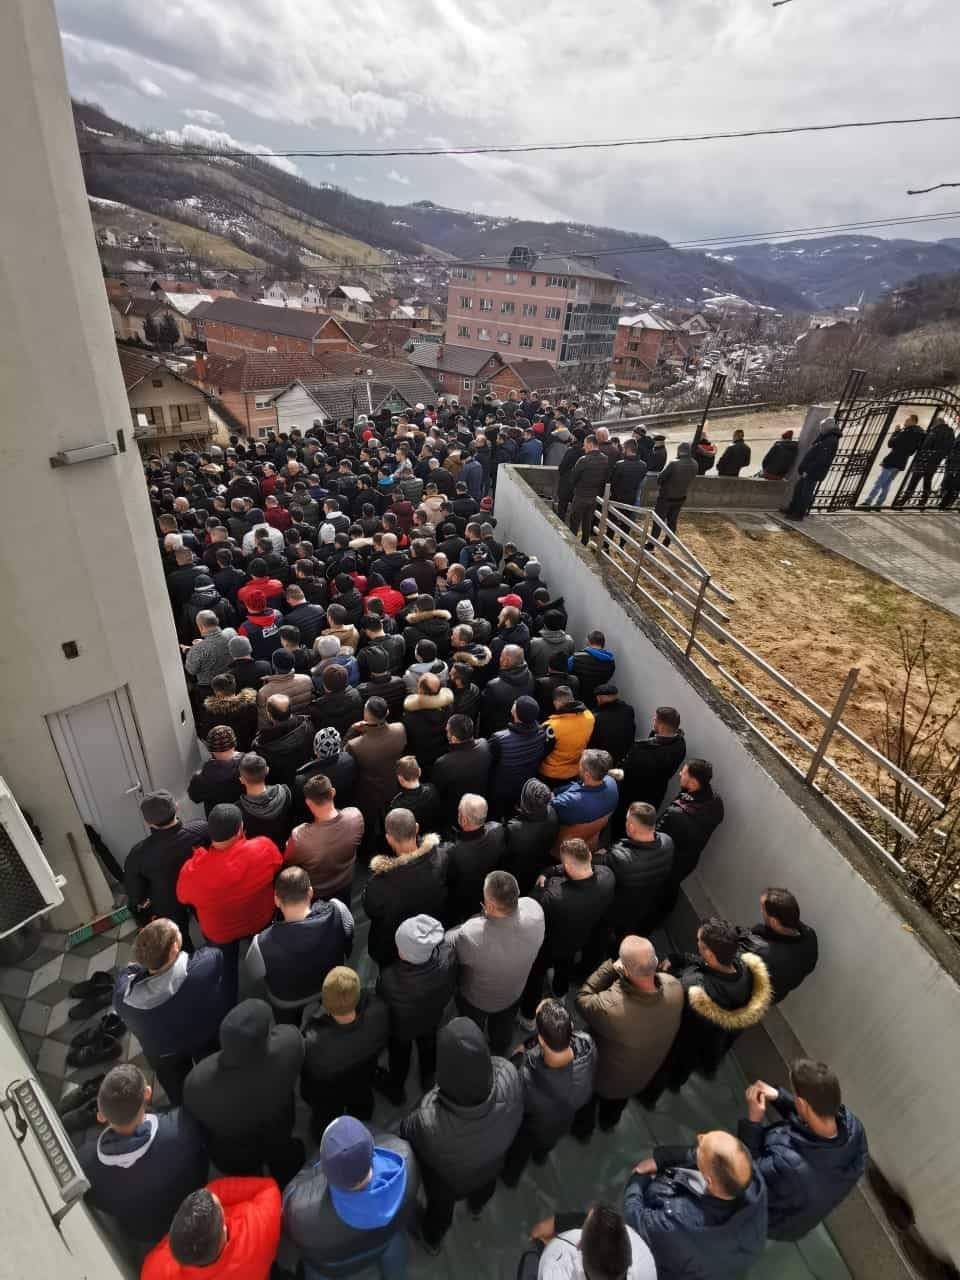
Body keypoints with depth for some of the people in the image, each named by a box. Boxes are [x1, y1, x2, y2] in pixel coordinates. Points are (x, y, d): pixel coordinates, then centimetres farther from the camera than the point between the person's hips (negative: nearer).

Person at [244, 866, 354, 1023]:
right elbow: (348, 947, -14)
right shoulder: (338, 911, -37)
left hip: (288, 1002, -2)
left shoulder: (264, 944, -41)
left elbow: (253, 975, -17)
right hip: (333, 990, 2)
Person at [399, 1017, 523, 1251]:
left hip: (448, 1180, -2)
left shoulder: (429, 1122, -48)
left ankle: (433, 1239, 66)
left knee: (441, 1205, 35)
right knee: (484, 1186, 40)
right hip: (491, 1163, 3)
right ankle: (477, 1206, 72)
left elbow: (407, 1134, -23)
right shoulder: (508, 1075, -42)